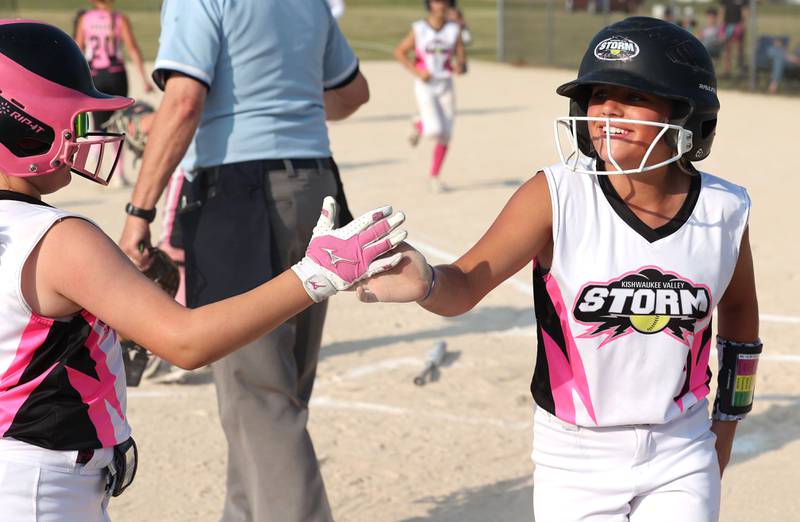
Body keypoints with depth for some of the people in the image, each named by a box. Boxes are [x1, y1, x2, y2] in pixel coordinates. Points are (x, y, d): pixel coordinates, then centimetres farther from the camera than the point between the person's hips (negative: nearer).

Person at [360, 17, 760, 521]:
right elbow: (466, 285, -23)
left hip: (680, 460, 1)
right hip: (575, 460, -1)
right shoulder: (557, 196, -15)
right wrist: (425, 283, -46)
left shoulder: (724, 213, -7)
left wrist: (727, 422, 17)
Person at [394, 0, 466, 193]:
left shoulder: (454, 29, 2)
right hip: (425, 86, -3)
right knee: (434, 130, -20)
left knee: (445, 135, 2)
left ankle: (434, 176, 17)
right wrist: (417, 72, -10)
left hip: (446, 86, 3)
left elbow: (461, 57, 2)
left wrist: (460, 67, -22)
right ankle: (418, 126, 16)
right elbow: (399, 51, 1)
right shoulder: (418, 29, -5)